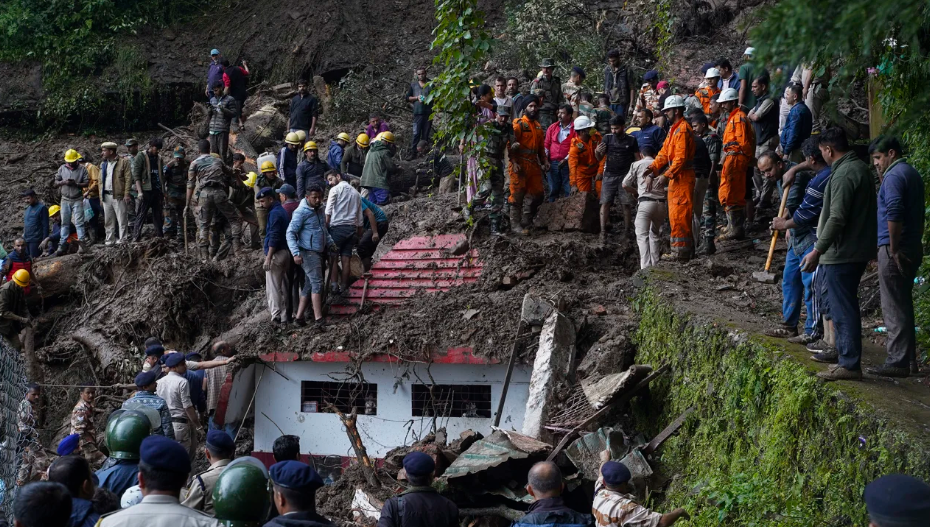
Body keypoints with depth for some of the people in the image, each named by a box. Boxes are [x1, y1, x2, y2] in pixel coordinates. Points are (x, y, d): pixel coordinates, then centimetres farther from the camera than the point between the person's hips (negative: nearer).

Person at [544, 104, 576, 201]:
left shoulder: (574, 129, -3)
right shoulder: (552, 127, 10)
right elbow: (546, 145, 12)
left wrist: (566, 160, -12)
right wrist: (545, 160, 3)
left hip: (567, 163, -4)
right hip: (552, 163, 4)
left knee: (568, 190, -3)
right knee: (553, 189, 9)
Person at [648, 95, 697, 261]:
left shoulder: (683, 130, -15)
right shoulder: (673, 129, 18)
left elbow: (681, 159, -23)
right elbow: (664, 154, 13)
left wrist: (666, 176, -27)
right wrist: (651, 171, 3)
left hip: (683, 179, -11)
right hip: (676, 179, 11)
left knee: (679, 216, -9)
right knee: (675, 216, 15)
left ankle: (681, 253, -7)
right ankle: (685, 250, 21)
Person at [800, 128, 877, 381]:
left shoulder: (844, 174, -19)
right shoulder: (860, 168, 13)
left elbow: (837, 219, -24)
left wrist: (817, 251, -21)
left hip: (842, 253, -10)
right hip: (858, 249, 10)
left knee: (843, 308, -6)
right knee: (844, 305, 20)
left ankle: (850, 364, -3)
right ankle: (843, 353, 31)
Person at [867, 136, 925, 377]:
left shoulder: (894, 176, -13)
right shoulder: (912, 174, 17)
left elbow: (893, 214, -24)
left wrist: (893, 248, -21)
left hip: (894, 251, -10)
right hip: (913, 249, 10)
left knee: (894, 307, -7)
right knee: (904, 303, 16)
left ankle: (897, 362, -6)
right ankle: (908, 357, 22)